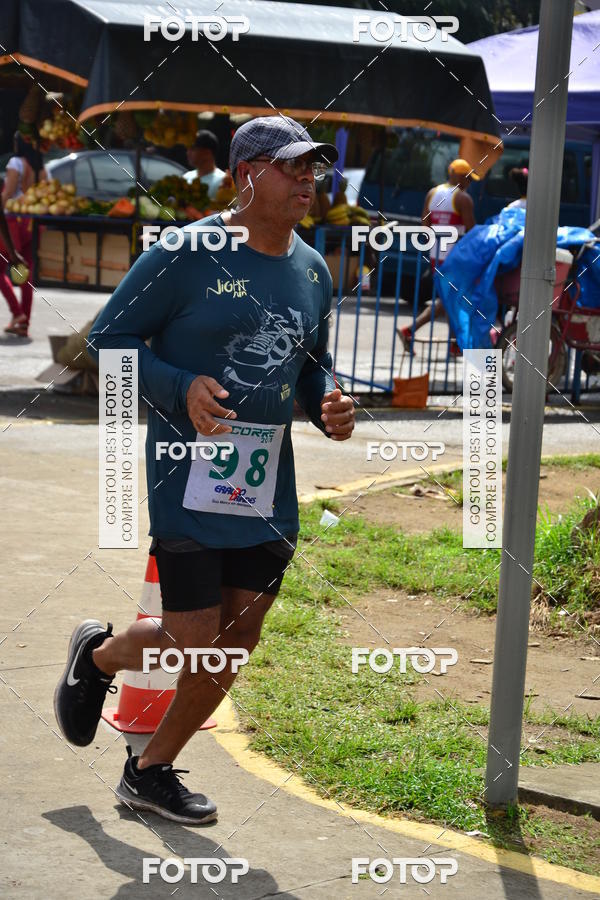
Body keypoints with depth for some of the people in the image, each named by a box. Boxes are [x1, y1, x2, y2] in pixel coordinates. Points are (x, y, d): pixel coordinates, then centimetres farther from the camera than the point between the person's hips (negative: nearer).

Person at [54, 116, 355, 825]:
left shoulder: (314, 272, 10)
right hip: (189, 473, -6)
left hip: (266, 479, 7)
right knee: (192, 644, -8)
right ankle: (97, 654, 27)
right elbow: (110, 335, -6)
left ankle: (151, 772, 26)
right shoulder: (188, 254, -11)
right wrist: (181, 389, -21)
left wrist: (329, 404, 0)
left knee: (236, 642, 8)